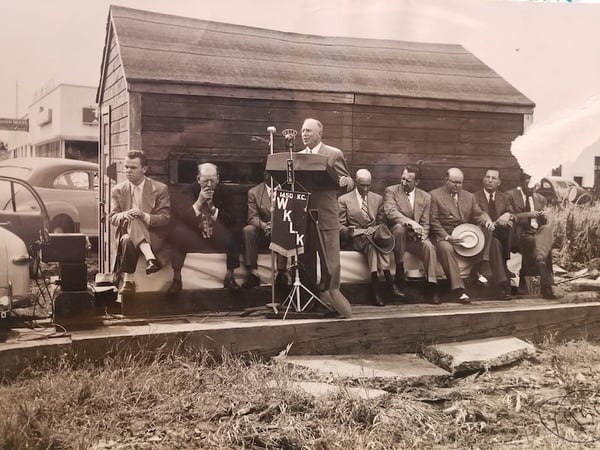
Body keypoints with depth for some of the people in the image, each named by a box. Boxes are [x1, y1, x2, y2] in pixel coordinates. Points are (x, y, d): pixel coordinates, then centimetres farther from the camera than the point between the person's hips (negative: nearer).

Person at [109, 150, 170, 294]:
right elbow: (112, 218, 5)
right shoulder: (118, 190, 10)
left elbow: (165, 219, -4)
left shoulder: (160, 189, 2)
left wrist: (144, 216, -24)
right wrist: (124, 215, -20)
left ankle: (128, 281, -38)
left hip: (153, 236, -2)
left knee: (128, 242, -36)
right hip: (127, 232, 2)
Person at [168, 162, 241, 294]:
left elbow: (231, 221, -11)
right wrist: (199, 202, -26)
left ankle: (229, 277, -10)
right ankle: (176, 278, -20)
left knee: (233, 237, -26)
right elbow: (181, 218, -17)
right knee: (177, 233, -29)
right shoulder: (189, 192, -6)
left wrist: (212, 207, -22)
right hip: (193, 237, -1)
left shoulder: (223, 193, -3)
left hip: (216, 237, 1)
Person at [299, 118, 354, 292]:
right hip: (302, 216, 5)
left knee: (330, 263, -4)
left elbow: (348, 182, -1)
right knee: (305, 261, 10)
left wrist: (346, 182, -23)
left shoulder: (334, 154, 1)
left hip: (325, 217, -5)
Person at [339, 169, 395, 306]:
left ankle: (374, 288, -42)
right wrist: (360, 231, -16)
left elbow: (382, 223, 17)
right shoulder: (344, 200, 5)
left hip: (373, 234, 2)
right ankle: (389, 283, -41)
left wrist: (374, 230, -8)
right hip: (353, 239, -2)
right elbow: (340, 227, 2)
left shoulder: (378, 199, 16)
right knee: (372, 243, -36)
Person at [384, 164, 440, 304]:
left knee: (429, 246, -28)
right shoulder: (391, 191, 0)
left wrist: (422, 235, -15)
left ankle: (431, 288, -22)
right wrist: (410, 222, -31)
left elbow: (425, 223, 8)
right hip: (396, 235, -2)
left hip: (415, 237, 3)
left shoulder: (426, 197, 10)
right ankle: (399, 269, -20)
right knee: (400, 227, -36)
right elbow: (390, 212, -18)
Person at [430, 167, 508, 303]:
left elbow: (478, 214, 12)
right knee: (446, 248, -38)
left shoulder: (469, 196, 20)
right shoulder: (434, 195, 3)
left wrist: (487, 220, -13)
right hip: (444, 237, -5)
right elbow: (434, 222, -5)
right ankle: (458, 289, -38)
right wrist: (446, 237, -19)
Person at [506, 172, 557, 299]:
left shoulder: (540, 198, 23)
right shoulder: (511, 195, 7)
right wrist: (527, 214, -13)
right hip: (521, 234, -4)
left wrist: (543, 217, 0)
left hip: (538, 232, 4)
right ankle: (546, 285, -36)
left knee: (547, 229, -33)